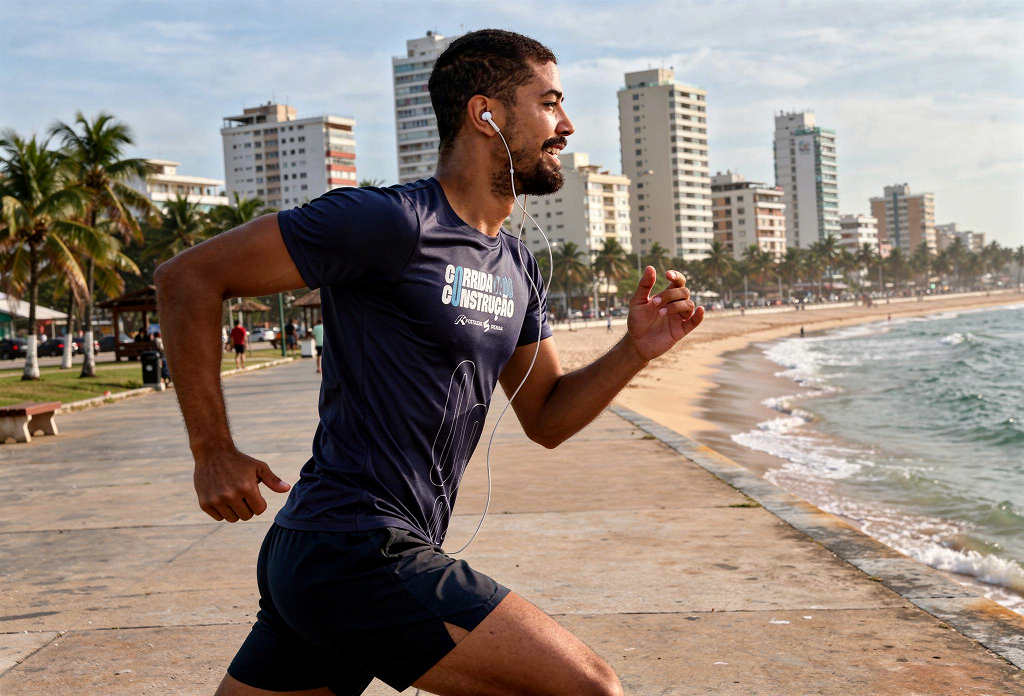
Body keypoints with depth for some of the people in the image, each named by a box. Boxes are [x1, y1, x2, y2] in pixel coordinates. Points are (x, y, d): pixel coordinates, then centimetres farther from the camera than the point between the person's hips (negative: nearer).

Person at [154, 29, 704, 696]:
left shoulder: (517, 267, 15)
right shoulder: (394, 221, -13)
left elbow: (546, 419, 19)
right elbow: (188, 278, -11)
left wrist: (635, 352, 2)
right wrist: (214, 453, -10)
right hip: (357, 556, -9)